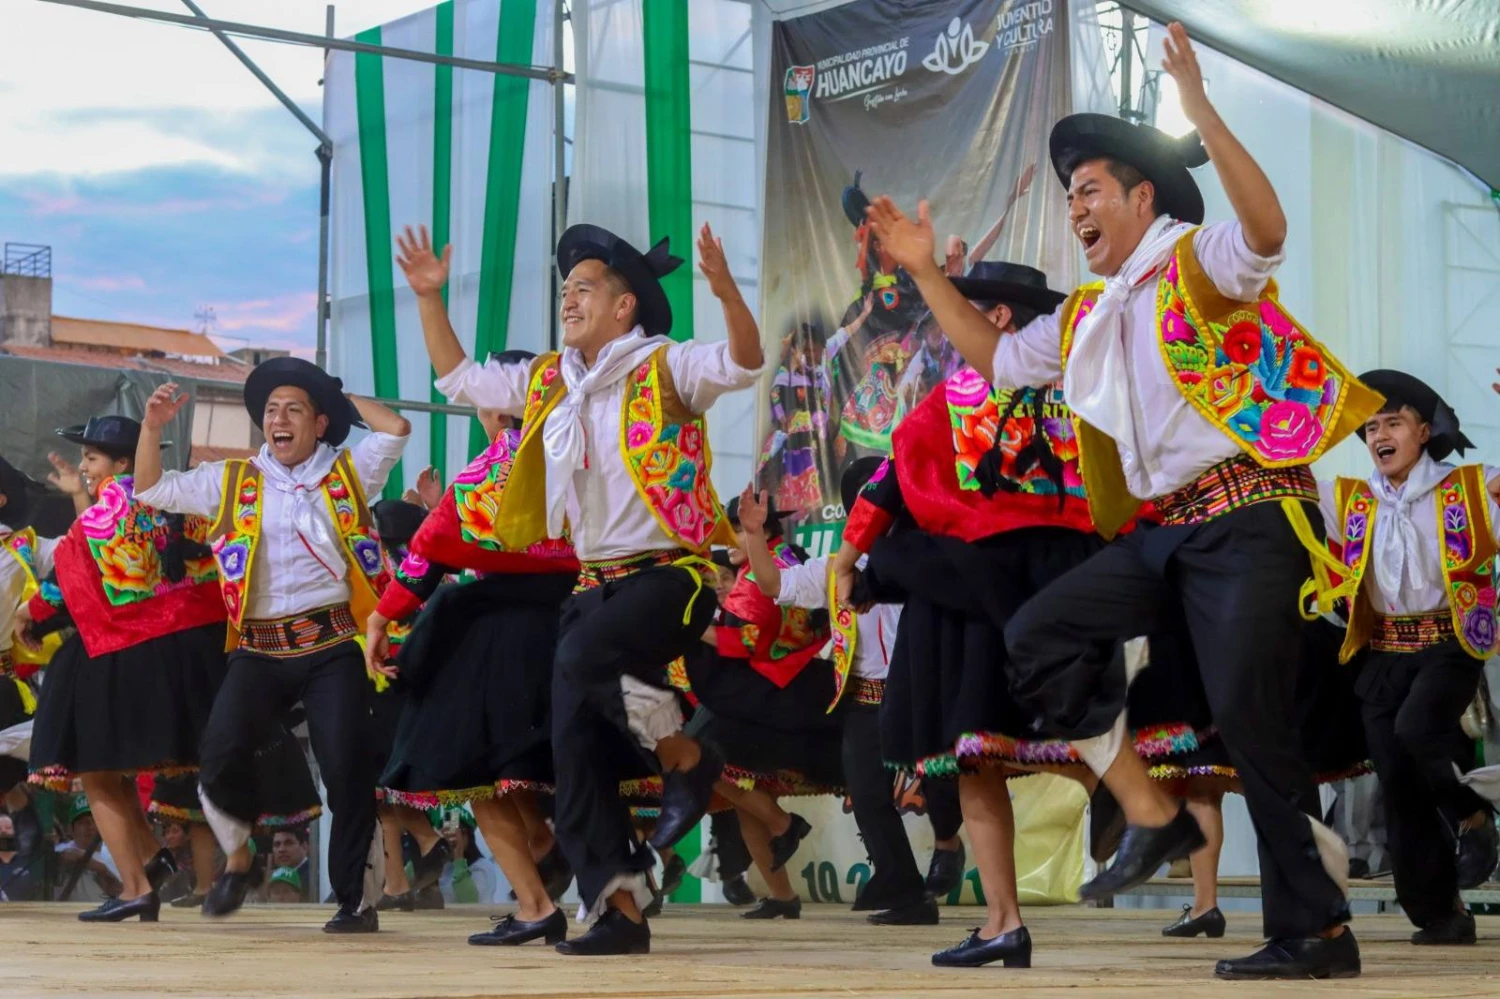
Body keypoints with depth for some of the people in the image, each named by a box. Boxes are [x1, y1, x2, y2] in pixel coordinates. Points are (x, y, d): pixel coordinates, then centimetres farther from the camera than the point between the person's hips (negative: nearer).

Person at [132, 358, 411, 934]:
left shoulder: (349, 472, 9)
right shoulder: (232, 481, 14)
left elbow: (397, 429, -3)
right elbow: (152, 489, 18)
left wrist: (345, 400, 9)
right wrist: (152, 427, 5)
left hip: (332, 646, -1)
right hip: (259, 649, 2)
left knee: (346, 768, -8)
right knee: (222, 748, -19)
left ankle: (358, 899, 3)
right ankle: (236, 857, 7)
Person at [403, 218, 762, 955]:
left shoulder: (664, 369, -5)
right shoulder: (546, 382, 13)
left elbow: (741, 365, -22)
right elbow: (459, 379, 24)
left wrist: (726, 293, -38)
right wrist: (430, 299, 14)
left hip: (669, 573, -7)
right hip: (595, 584, 7)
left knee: (584, 656, -35)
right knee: (576, 753, 0)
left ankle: (685, 756, -9)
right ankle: (619, 911, 6)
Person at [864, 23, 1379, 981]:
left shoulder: (1198, 264, -3)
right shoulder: (1089, 317, 20)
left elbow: (1267, 227, -26)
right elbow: (995, 356, 32)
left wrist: (1199, 109, -32)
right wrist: (927, 273, 24)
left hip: (1250, 515, -8)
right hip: (1168, 531, 8)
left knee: (1250, 714, -14)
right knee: (1038, 634, -1)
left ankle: (1317, 930, -7)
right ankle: (1151, 813, 1)